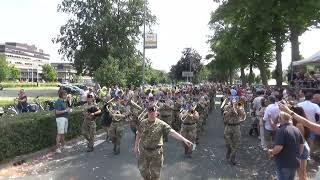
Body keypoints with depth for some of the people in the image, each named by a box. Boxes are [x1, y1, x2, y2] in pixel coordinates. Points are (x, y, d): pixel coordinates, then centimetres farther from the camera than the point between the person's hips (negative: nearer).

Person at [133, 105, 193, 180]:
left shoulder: (161, 124, -15)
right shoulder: (143, 123, -2)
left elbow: (172, 132, -25)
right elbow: (138, 134, 11)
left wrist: (184, 140, -36)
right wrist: (136, 146, 12)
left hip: (156, 152, -3)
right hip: (144, 151, 3)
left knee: (155, 173, 9)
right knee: (143, 169, 18)